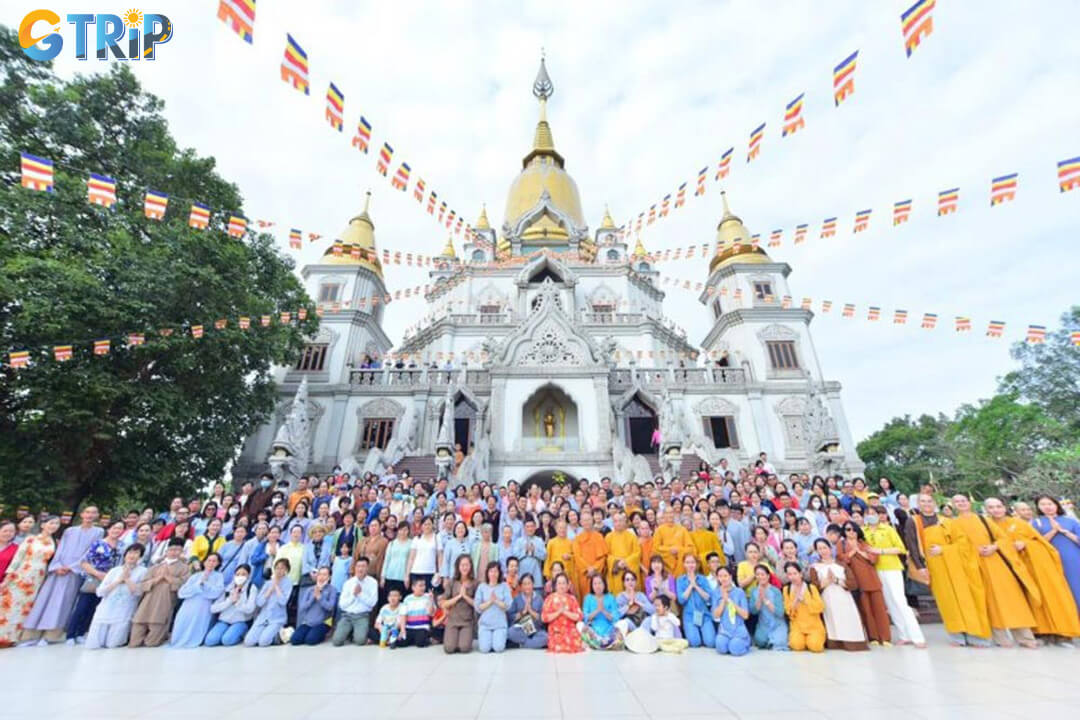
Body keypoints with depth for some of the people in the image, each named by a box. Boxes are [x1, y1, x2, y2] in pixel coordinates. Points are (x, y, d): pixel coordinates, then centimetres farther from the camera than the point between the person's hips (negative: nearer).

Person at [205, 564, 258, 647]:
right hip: (224, 621, 3)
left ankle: (240, 635, 1)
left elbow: (249, 609, -15)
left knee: (227, 640, -28)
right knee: (209, 641, -23)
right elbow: (213, 608, -2)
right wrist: (230, 600, -13)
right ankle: (227, 633, 3)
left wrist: (236, 602, -10)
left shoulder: (252, 588, -4)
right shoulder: (227, 588, 8)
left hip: (241, 622, -3)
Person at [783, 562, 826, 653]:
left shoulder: (811, 587, -2)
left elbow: (820, 608, -8)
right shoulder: (786, 589, 0)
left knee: (815, 646, -22)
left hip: (814, 625, 1)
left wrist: (804, 599, -18)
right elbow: (788, 611, -3)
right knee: (797, 645, -25)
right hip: (797, 625, 0)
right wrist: (796, 598, -17)